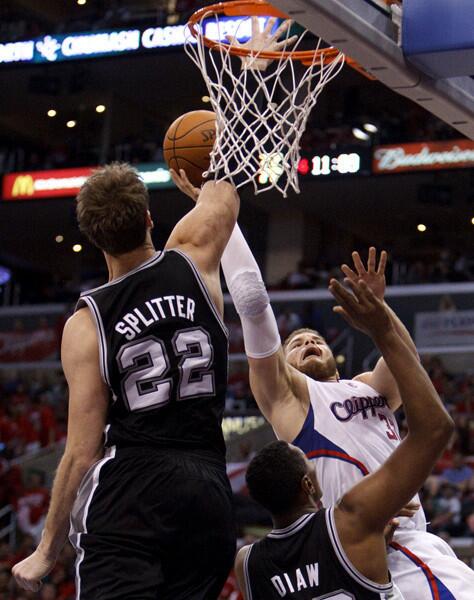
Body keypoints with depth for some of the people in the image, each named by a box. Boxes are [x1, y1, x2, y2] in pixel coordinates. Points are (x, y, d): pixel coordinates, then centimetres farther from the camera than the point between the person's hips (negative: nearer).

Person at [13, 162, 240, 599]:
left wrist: (47, 551, 6)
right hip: (209, 493, 4)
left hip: (129, 492, -4)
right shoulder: (193, 264, 4)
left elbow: (83, 453, -4)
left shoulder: (86, 325, -3)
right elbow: (221, 192, 27)